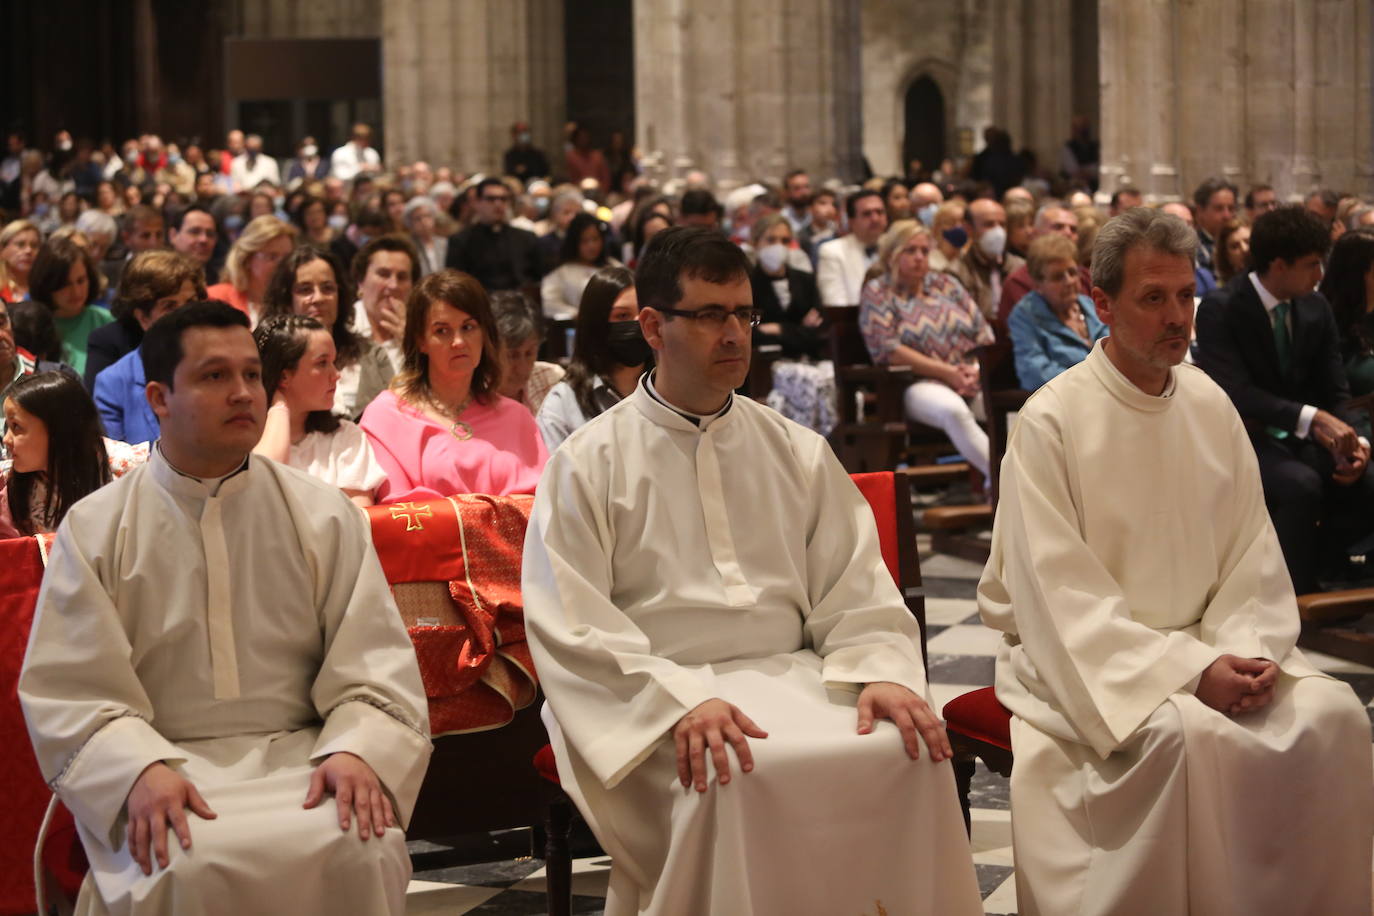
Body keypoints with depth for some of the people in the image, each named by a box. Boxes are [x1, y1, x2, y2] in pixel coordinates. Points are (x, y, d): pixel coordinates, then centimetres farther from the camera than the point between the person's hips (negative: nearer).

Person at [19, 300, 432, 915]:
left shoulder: (324, 517, 9)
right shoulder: (94, 530, 5)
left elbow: (376, 669, 4)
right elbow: (69, 694, -2)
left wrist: (355, 751, -17)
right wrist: (140, 771, -20)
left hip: (298, 754, 2)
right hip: (162, 763, -2)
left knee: (362, 850, -29)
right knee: (186, 867, -34)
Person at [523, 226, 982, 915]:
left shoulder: (799, 454, 17)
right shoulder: (588, 464, 4)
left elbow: (854, 588, 12)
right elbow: (569, 625, -6)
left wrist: (883, 671, -10)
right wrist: (679, 701, -21)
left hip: (791, 678, 4)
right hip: (652, 698, -4)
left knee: (908, 750, -25)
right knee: (737, 777, -35)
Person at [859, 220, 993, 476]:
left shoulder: (946, 284, 20)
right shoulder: (878, 293, 5)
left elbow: (984, 334, 16)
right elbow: (889, 351, -8)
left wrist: (978, 369, -6)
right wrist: (947, 373, -13)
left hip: (971, 381, 5)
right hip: (917, 385, -5)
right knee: (953, 410, -38)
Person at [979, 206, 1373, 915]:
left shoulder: (1210, 405, 7)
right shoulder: (1049, 422, -11)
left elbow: (1252, 552, 8)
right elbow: (1060, 593, -16)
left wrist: (1250, 649, -12)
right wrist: (1190, 669, -22)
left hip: (1204, 641, 6)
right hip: (1087, 661, -5)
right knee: (1181, 732, -34)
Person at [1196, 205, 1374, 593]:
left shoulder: (1316, 308, 5)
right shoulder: (1220, 309, -14)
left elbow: (1335, 391, 6)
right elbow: (1236, 392, -24)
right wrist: (1311, 418, -36)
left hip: (1302, 438, 6)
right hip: (1244, 437, -6)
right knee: (1302, 486, -34)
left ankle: (1309, 570, -2)